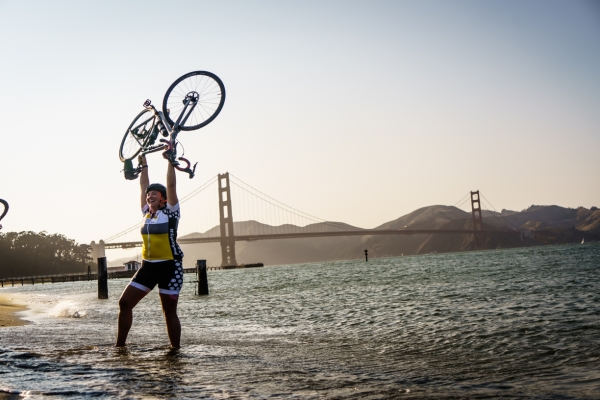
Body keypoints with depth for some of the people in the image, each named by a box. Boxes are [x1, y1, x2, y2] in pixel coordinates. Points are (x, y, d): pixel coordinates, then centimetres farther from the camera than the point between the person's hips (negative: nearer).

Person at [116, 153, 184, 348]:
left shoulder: (170, 211, -2)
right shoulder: (147, 212, 13)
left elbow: (171, 185, -9)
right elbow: (143, 186, 18)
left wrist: (170, 160, -8)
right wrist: (144, 165, 24)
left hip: (169, 266, -6)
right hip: (148, 266, 6)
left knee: (169, 311, -2)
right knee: (125, 303, 1)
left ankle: (175, 350, 8)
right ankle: (119, 346, 10)